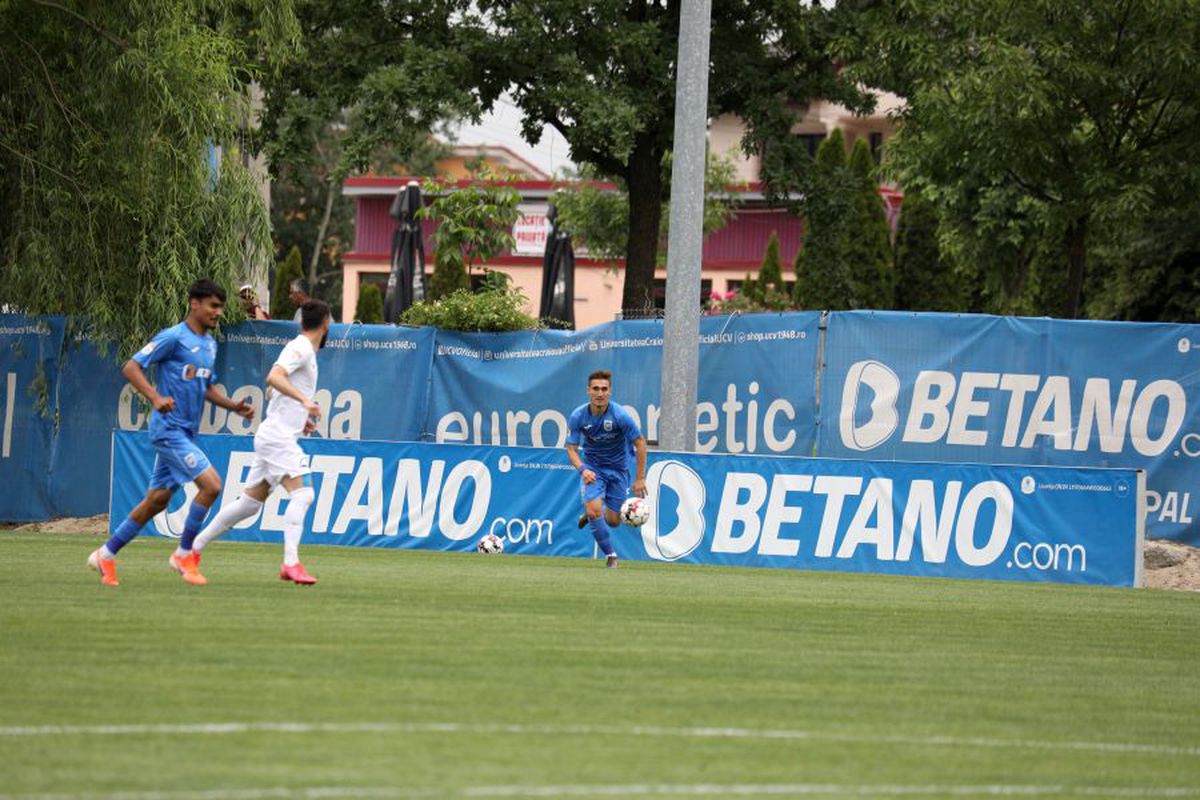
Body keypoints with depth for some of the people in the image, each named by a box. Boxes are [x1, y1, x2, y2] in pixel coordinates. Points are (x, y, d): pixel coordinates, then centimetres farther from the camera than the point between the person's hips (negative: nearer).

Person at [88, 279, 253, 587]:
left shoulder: (210, 344, 15)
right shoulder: (173, 337, -11)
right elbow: (131, 368, -14)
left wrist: (235, 407, 11)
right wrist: (156, 398, -28)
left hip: (186, 433, 9)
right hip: (169, 429, -9)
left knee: (158, 499, 10)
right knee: (211, 484, -16)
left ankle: (106, 555, 20)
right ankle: (184, 554, -3)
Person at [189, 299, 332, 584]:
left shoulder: (303, 350, 19)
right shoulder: (300, 348, -10)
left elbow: (272, 392, 30)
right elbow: (273, 378, -27)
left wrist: (300, 417, 22)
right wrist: (304, 400, -35)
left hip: (273, 437, 10)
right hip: (278, 436, -10)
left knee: (249, 503, 13)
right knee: (302, 493, -20)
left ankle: (194, 548, 20)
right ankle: (291, 563, -30)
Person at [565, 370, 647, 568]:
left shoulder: (620, 416, -21)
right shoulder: (578, 416, -16)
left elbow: (640, 443, -12)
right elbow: (571, 448, -7)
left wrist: (640, 479, -13)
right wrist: (582, 469, -27)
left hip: (618, 468, 0)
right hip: (592, 468, 0)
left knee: (613, 520, 4)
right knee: (594, 510, -22)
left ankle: (590, 514, 40)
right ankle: (610, 554, -4)